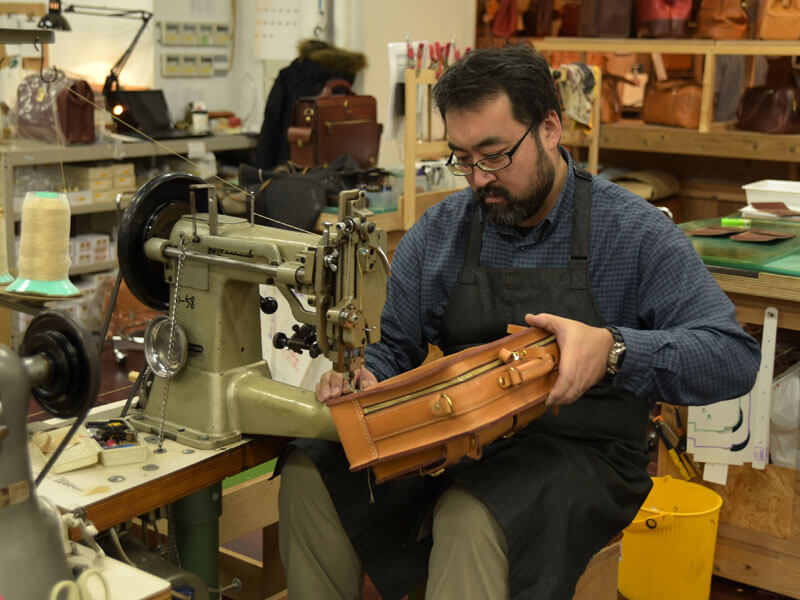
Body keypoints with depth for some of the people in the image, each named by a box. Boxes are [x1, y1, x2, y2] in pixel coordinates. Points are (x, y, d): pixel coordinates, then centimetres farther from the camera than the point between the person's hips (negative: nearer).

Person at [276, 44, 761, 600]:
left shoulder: (635, 232, -8)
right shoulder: (437, 232, 5)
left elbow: (735, 357, -16)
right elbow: (395, 350, 12)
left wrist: (613, 349, -33)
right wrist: (364, 378, -13)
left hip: (580, 450, -4)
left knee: (471, 518, -36)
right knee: (310, 471, -15)